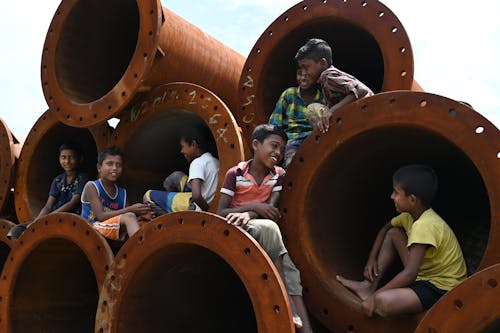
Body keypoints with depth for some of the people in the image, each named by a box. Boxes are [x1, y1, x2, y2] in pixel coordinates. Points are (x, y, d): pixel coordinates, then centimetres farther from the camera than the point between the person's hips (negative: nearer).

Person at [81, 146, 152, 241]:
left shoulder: (122, 193, 13)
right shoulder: (91, 186, -2)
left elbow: (128, 222, 8)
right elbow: (101, 216, -14)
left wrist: (140, 216, -14)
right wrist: (130, 210, -18)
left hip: (115, 235, 6)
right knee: (129, 216, -27)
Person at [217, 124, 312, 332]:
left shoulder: (278, 175, 5)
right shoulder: (235, 174, -6)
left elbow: (270, 209, -7)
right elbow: (220, 213, -9)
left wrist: (247, 214, -28)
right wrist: (254, 207, -21)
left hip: (264, 232, 4)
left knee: (290, 270, -24)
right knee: (269, 227, -36)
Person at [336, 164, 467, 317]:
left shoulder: (425, 226, -27)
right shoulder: (410, 215, 1)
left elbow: (410, 274, -33)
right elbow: (385, 229, 20)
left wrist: (376, 296, -28)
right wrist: (372, 258, 8)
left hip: (442, 288, -9)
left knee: (383, 301, -34)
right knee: (393, 233, 9)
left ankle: (372, 293, 1)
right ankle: (370, 285, 6)